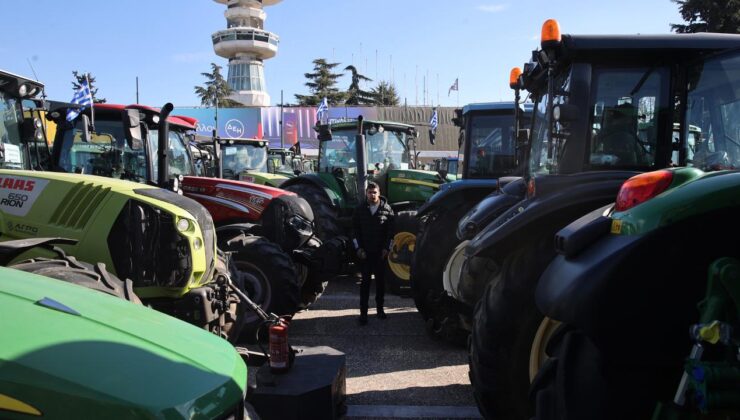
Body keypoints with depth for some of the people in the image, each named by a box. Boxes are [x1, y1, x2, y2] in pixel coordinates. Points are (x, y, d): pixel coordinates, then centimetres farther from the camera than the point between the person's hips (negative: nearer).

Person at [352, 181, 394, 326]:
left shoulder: (387, 209, -1)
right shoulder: (360, 209, 1)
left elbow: (390, 230, 0)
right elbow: (355, 230, 3)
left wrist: (386, 248, -7)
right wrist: (358, 248, -6)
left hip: (380, 252, 1)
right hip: (365, 252, 0)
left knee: (380, 280, 10)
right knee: (365, 281, -1)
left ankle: (380, 308, 24)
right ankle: (363, 312, 0)